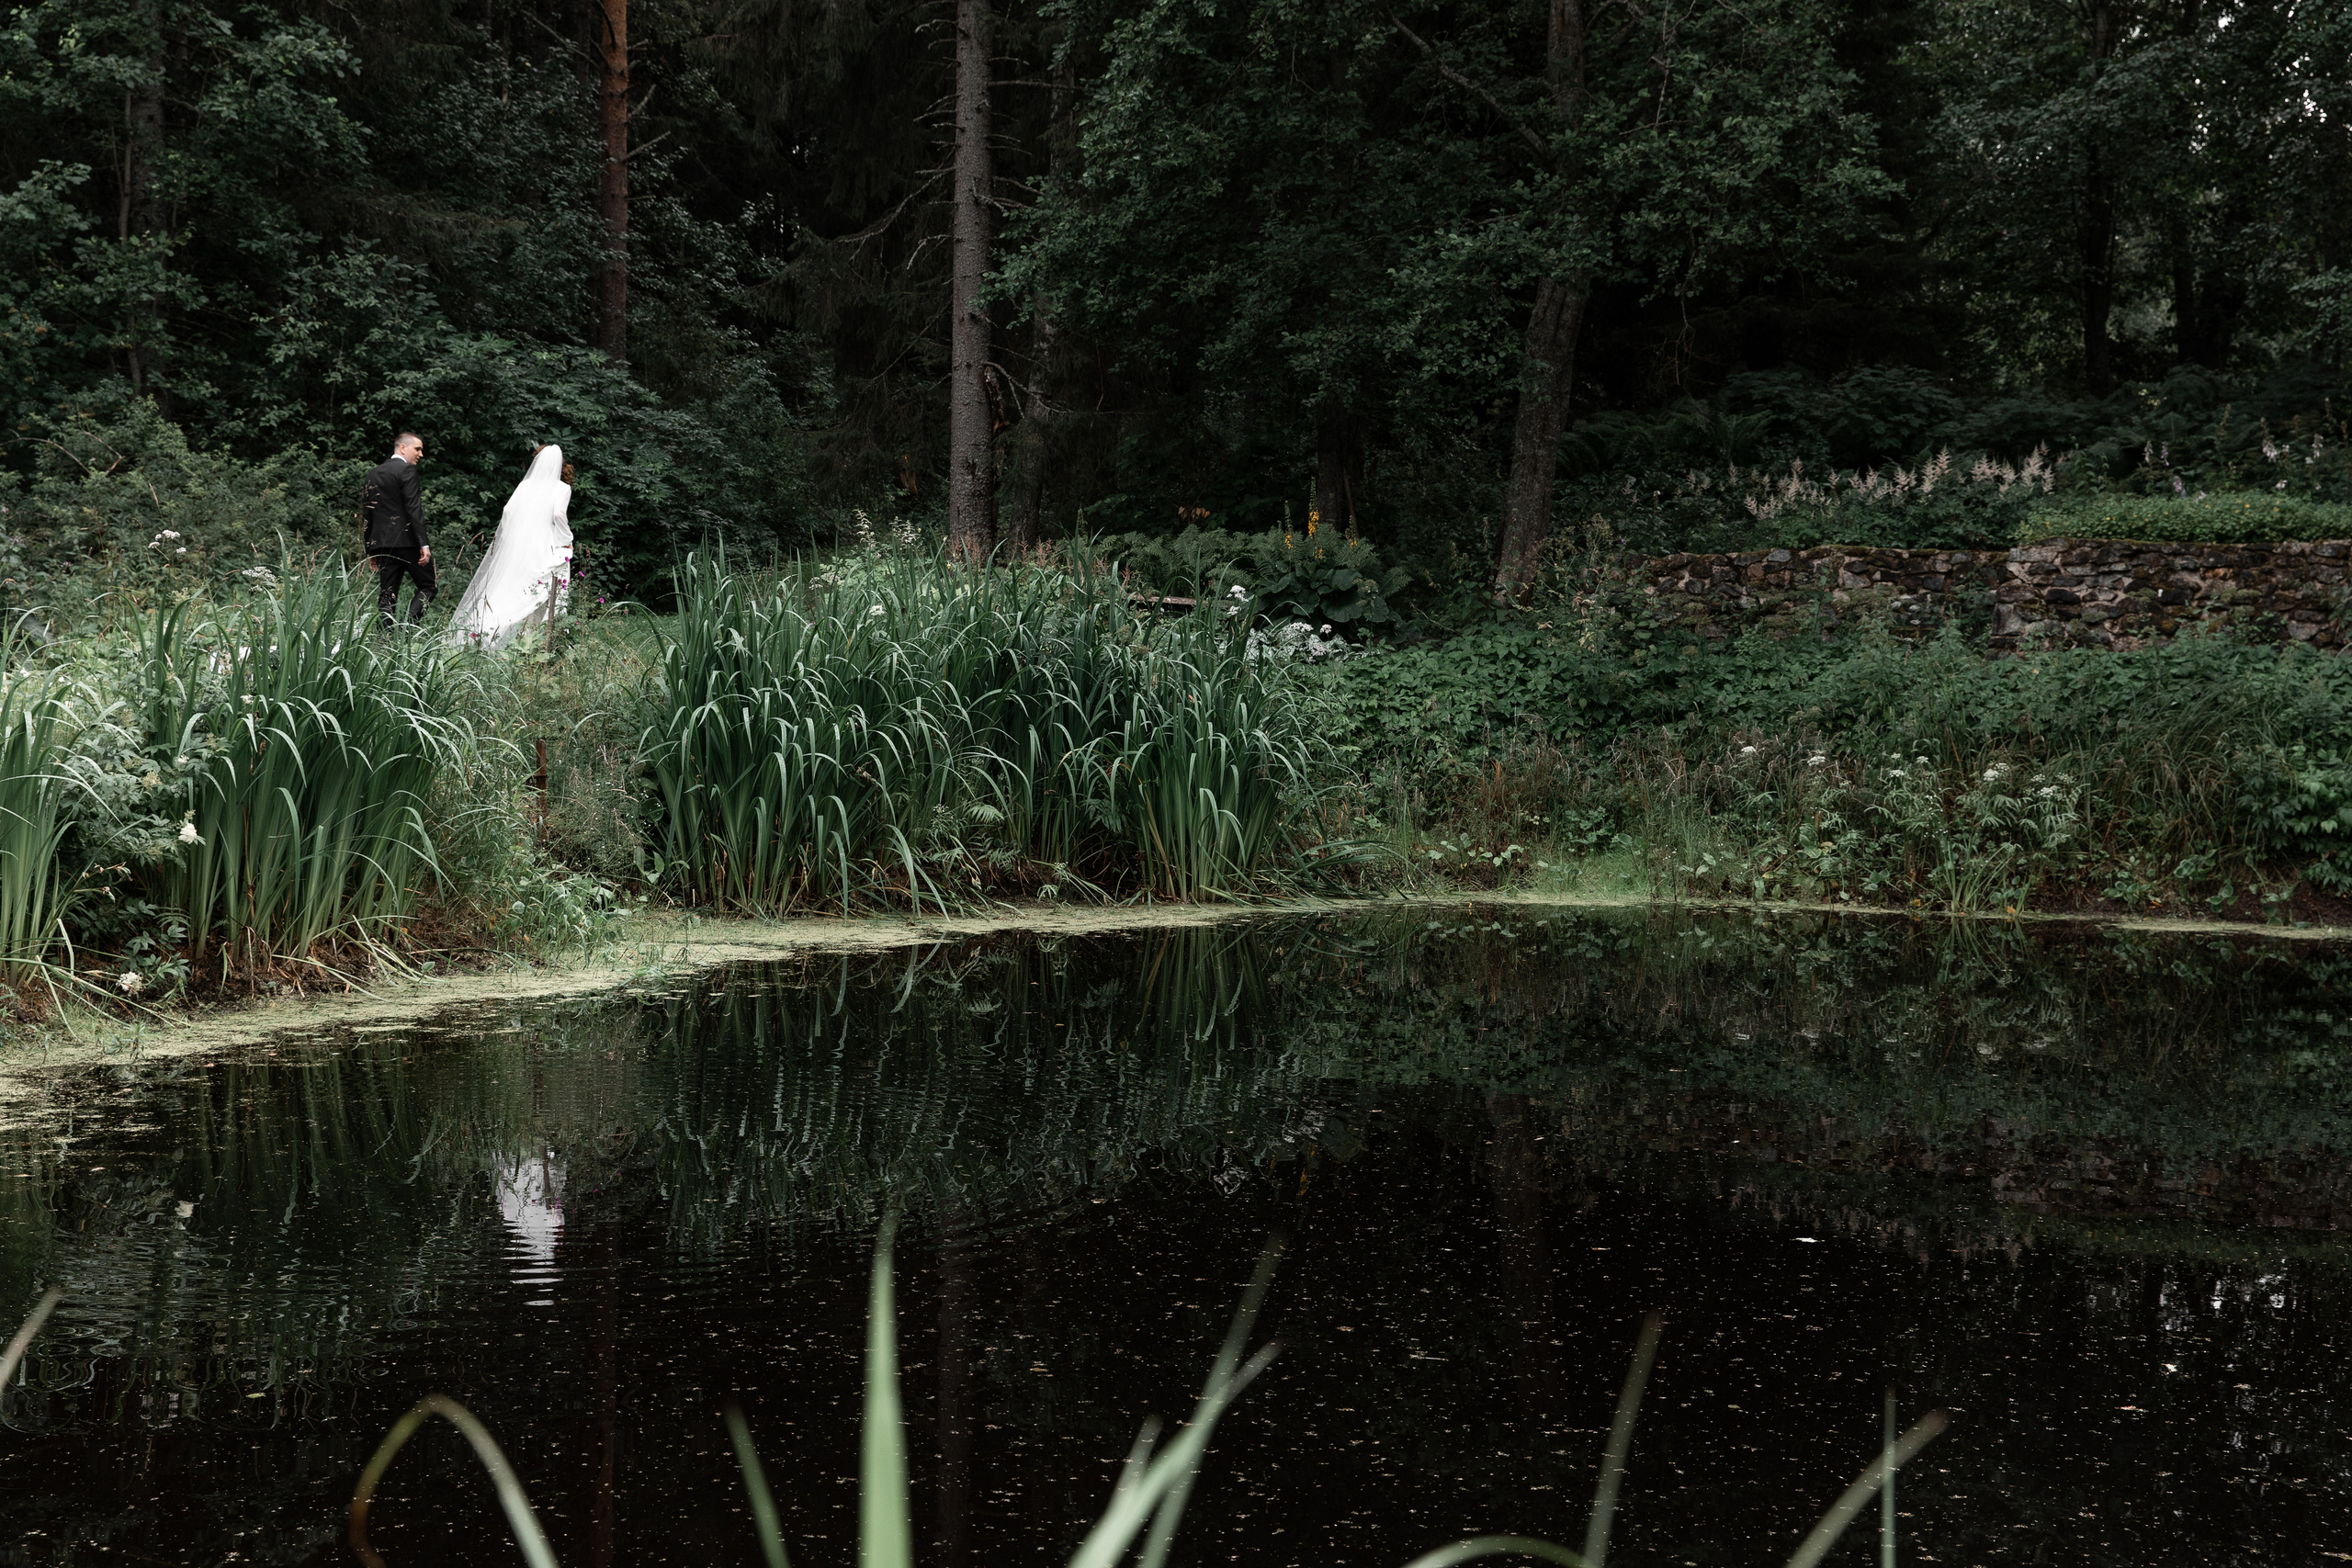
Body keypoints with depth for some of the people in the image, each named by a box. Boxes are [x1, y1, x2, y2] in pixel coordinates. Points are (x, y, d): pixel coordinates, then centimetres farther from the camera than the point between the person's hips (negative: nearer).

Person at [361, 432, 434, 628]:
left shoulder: (374, 473, 17)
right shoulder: (406, 470, -6)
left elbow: (366, 514, 17)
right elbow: (413, 508, -14)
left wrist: (370, 551, 20)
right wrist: (423, 544, -16)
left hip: (382, 543, 7)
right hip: (407, 540, -7)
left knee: (387, 596, 5)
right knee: (426, 586, 2)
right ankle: (409, 626, -17)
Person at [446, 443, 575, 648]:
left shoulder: (525, 485, 11)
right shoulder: (562, 488, 0)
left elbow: (508, 511, 4)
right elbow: (558, 514, -15)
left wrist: (501, 539, 14)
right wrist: (567, 541, -2)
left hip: (516, 546, 4)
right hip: (545, 550, -4)